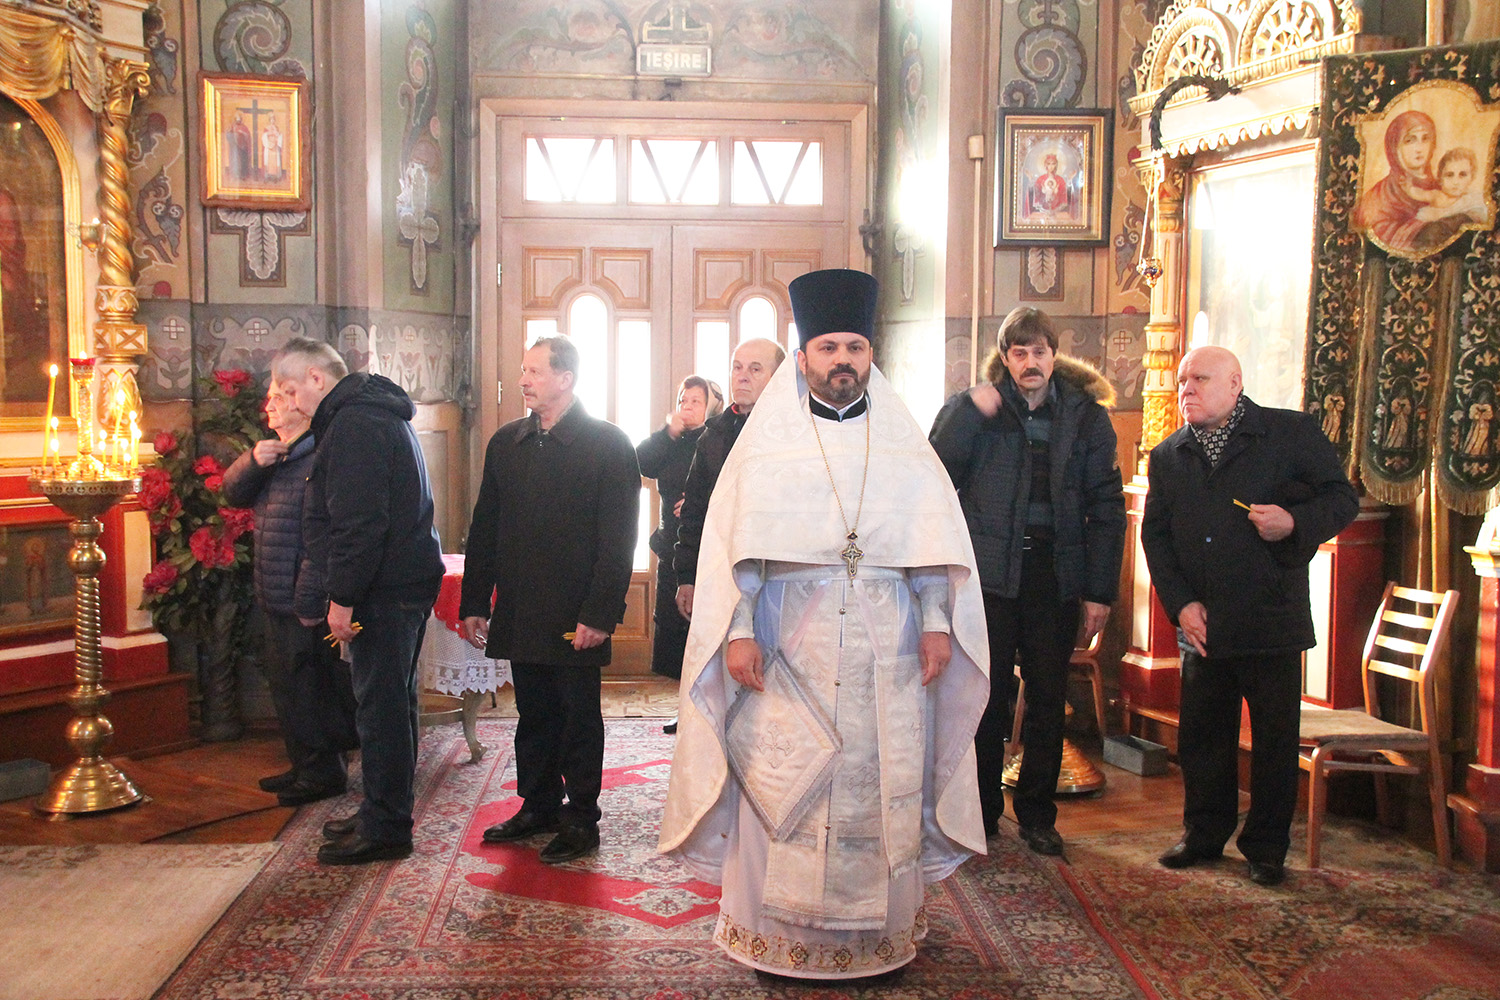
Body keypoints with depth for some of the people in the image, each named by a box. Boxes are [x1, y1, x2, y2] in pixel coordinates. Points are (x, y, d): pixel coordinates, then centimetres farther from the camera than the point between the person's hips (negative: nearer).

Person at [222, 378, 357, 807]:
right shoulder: (276, 454, 14)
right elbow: (234, 493, 14)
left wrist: (308, 601, -25)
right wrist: (253, 461, -7)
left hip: (305, 603, -10)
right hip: (276, 599, 10)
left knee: (307, 687, 0)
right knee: (285, 684, 18)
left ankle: (322, 773, 15)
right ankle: (304, 766, 31)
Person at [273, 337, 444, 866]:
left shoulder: (353, 424, -15)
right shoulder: (379, 413, 19)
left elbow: (358, 522, -23)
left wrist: (343, 598, -19)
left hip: (384, 589, -11)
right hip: (409, 579, 11)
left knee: (380, 705, -4)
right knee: (392, 699, 16)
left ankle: (384, 828, 5)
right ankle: (385, 815, 27)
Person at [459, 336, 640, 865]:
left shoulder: (607, 443, -6)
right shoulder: (506, 443, 11)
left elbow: (618, 538, -10)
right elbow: (484, 529, 13)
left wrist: (599, 614, -16)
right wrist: (474, 603, 8)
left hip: (576, 617, -5)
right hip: (520, 615, 5)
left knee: (579, 719, 5)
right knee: (533, 716, 14)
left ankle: (581, 819, 17)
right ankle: (539, 806, 29)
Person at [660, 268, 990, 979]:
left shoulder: (905, 446, 10)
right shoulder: (765, 444, 5)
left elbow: (936, 544, 7)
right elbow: (736, 544, 0)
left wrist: (936, 621, -3)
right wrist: (738, 628, -8)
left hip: (888, 654, 2)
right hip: (787, 651, -1)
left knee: (882, 786, 5)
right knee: (778, 789, 1)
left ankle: (880, 929, 20)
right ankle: (775, 932, 16)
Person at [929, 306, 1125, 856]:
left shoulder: (1086, 416, 5)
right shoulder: (974, 408, 4)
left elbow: (1106, 507, 4)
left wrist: (1100, 592, -1)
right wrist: (970, 412, -17)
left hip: (1055, 576, 1)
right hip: (990, 573, -1)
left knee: (1049, 700, 9)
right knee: (987, 697, 5)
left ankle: (1037, 814, 24)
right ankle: (982, 810, 20)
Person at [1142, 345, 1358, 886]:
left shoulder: (1294, 432, -1)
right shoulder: (1167, 456, 10)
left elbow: (1343, 498, 1)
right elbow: (1155, 534, 10)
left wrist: (1295, 523, -19)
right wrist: (1181, 603, -1)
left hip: (1272, 619, -3)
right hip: (1202, 624, 4)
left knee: (1275, 740, 6)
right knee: (1201, 735, 12)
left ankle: (1266, 847, 22)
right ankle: (1204, 835, 29)